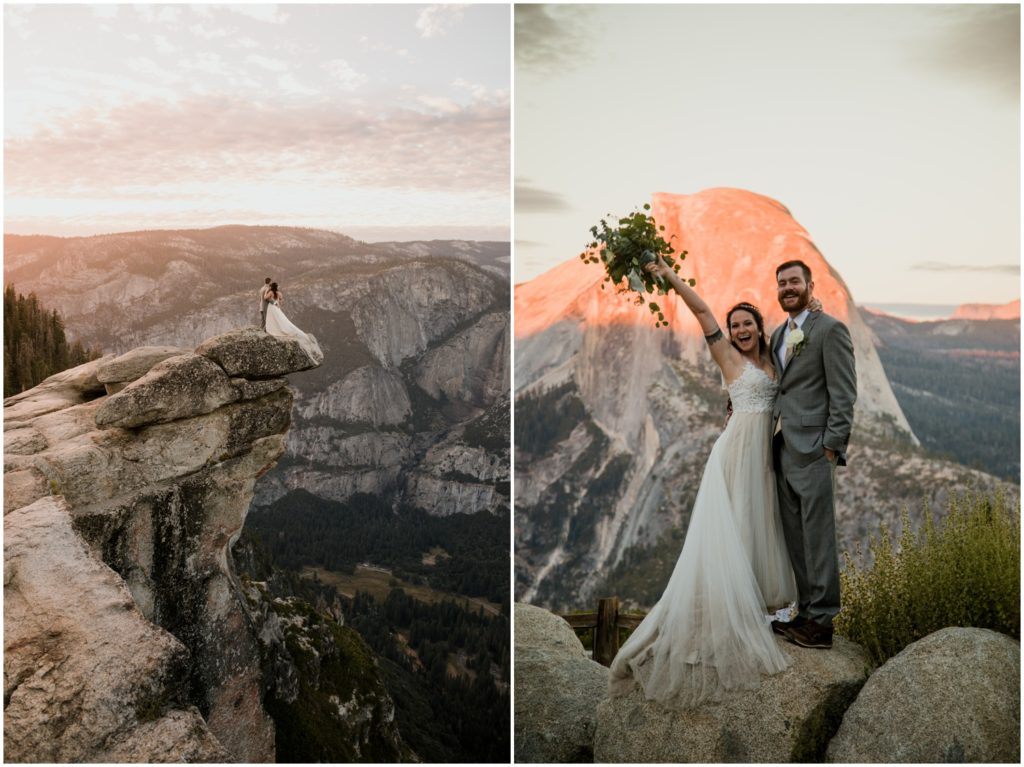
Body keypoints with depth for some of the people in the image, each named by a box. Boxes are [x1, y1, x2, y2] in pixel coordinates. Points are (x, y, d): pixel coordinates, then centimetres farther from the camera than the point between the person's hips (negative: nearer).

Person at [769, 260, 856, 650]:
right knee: (795, 539, 12)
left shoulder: (830, 329, -5)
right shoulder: (778, 335, 18)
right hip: (783, 451, 8)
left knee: (817, 538, -2)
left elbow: (844, 394, -10)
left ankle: (821, 622, 8)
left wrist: (831, 446, -15)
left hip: (813, 450, -7)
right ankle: (807, 610, 22)